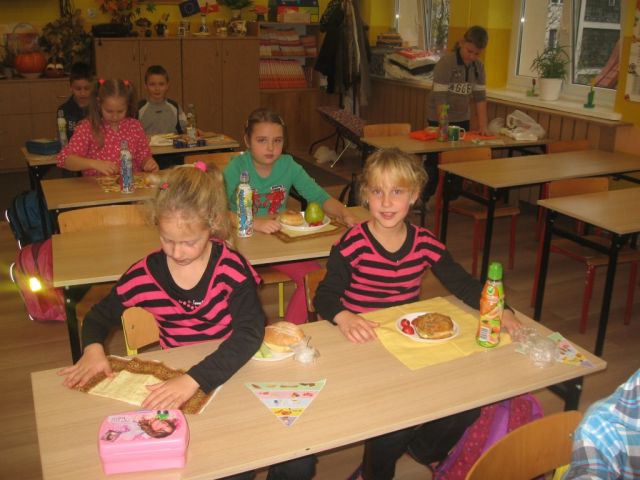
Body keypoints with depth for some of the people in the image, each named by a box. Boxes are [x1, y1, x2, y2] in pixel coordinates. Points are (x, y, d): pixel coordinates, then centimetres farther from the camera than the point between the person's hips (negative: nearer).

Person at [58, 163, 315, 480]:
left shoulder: (230, 267, -15)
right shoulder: (145, 275, -7)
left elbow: (250, 332, -27)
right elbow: (100, 315, 10)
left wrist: (194, 380, -39)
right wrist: (93, 348, -13)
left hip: (233, 372, 0)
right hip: (177, 378, 1)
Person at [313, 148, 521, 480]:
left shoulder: (425, 243, 1)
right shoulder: (353, 244, -12)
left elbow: (462, 284, 3)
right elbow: (325, 296, -13)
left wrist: (499, 309, -14)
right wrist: (344, 316, -35)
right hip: (363, 345, -4)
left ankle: (425, 449, 24)